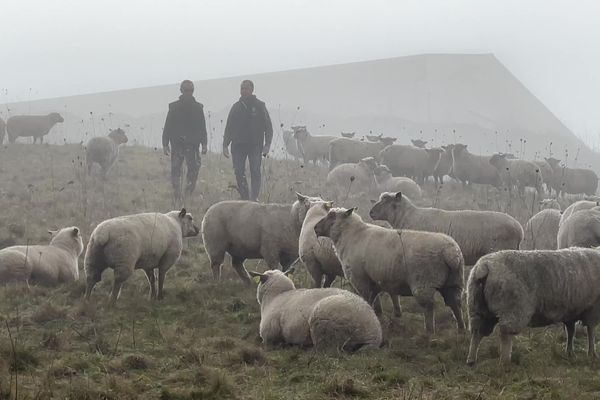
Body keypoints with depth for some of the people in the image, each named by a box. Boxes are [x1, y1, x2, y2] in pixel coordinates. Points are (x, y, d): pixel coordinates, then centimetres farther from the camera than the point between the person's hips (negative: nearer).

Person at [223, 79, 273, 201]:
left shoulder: (259, 106, 5)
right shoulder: (236, 107, 13)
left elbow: (268, 126, 4)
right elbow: (229, 127, 17)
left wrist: (267, 144, -7)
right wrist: (225, 145, 8)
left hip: (255, 145, -3)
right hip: (238, 145, 3)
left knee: (255, 172, -9)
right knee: (239, 173, -3)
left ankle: (254, 198, -9)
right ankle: (245, 197, 5)